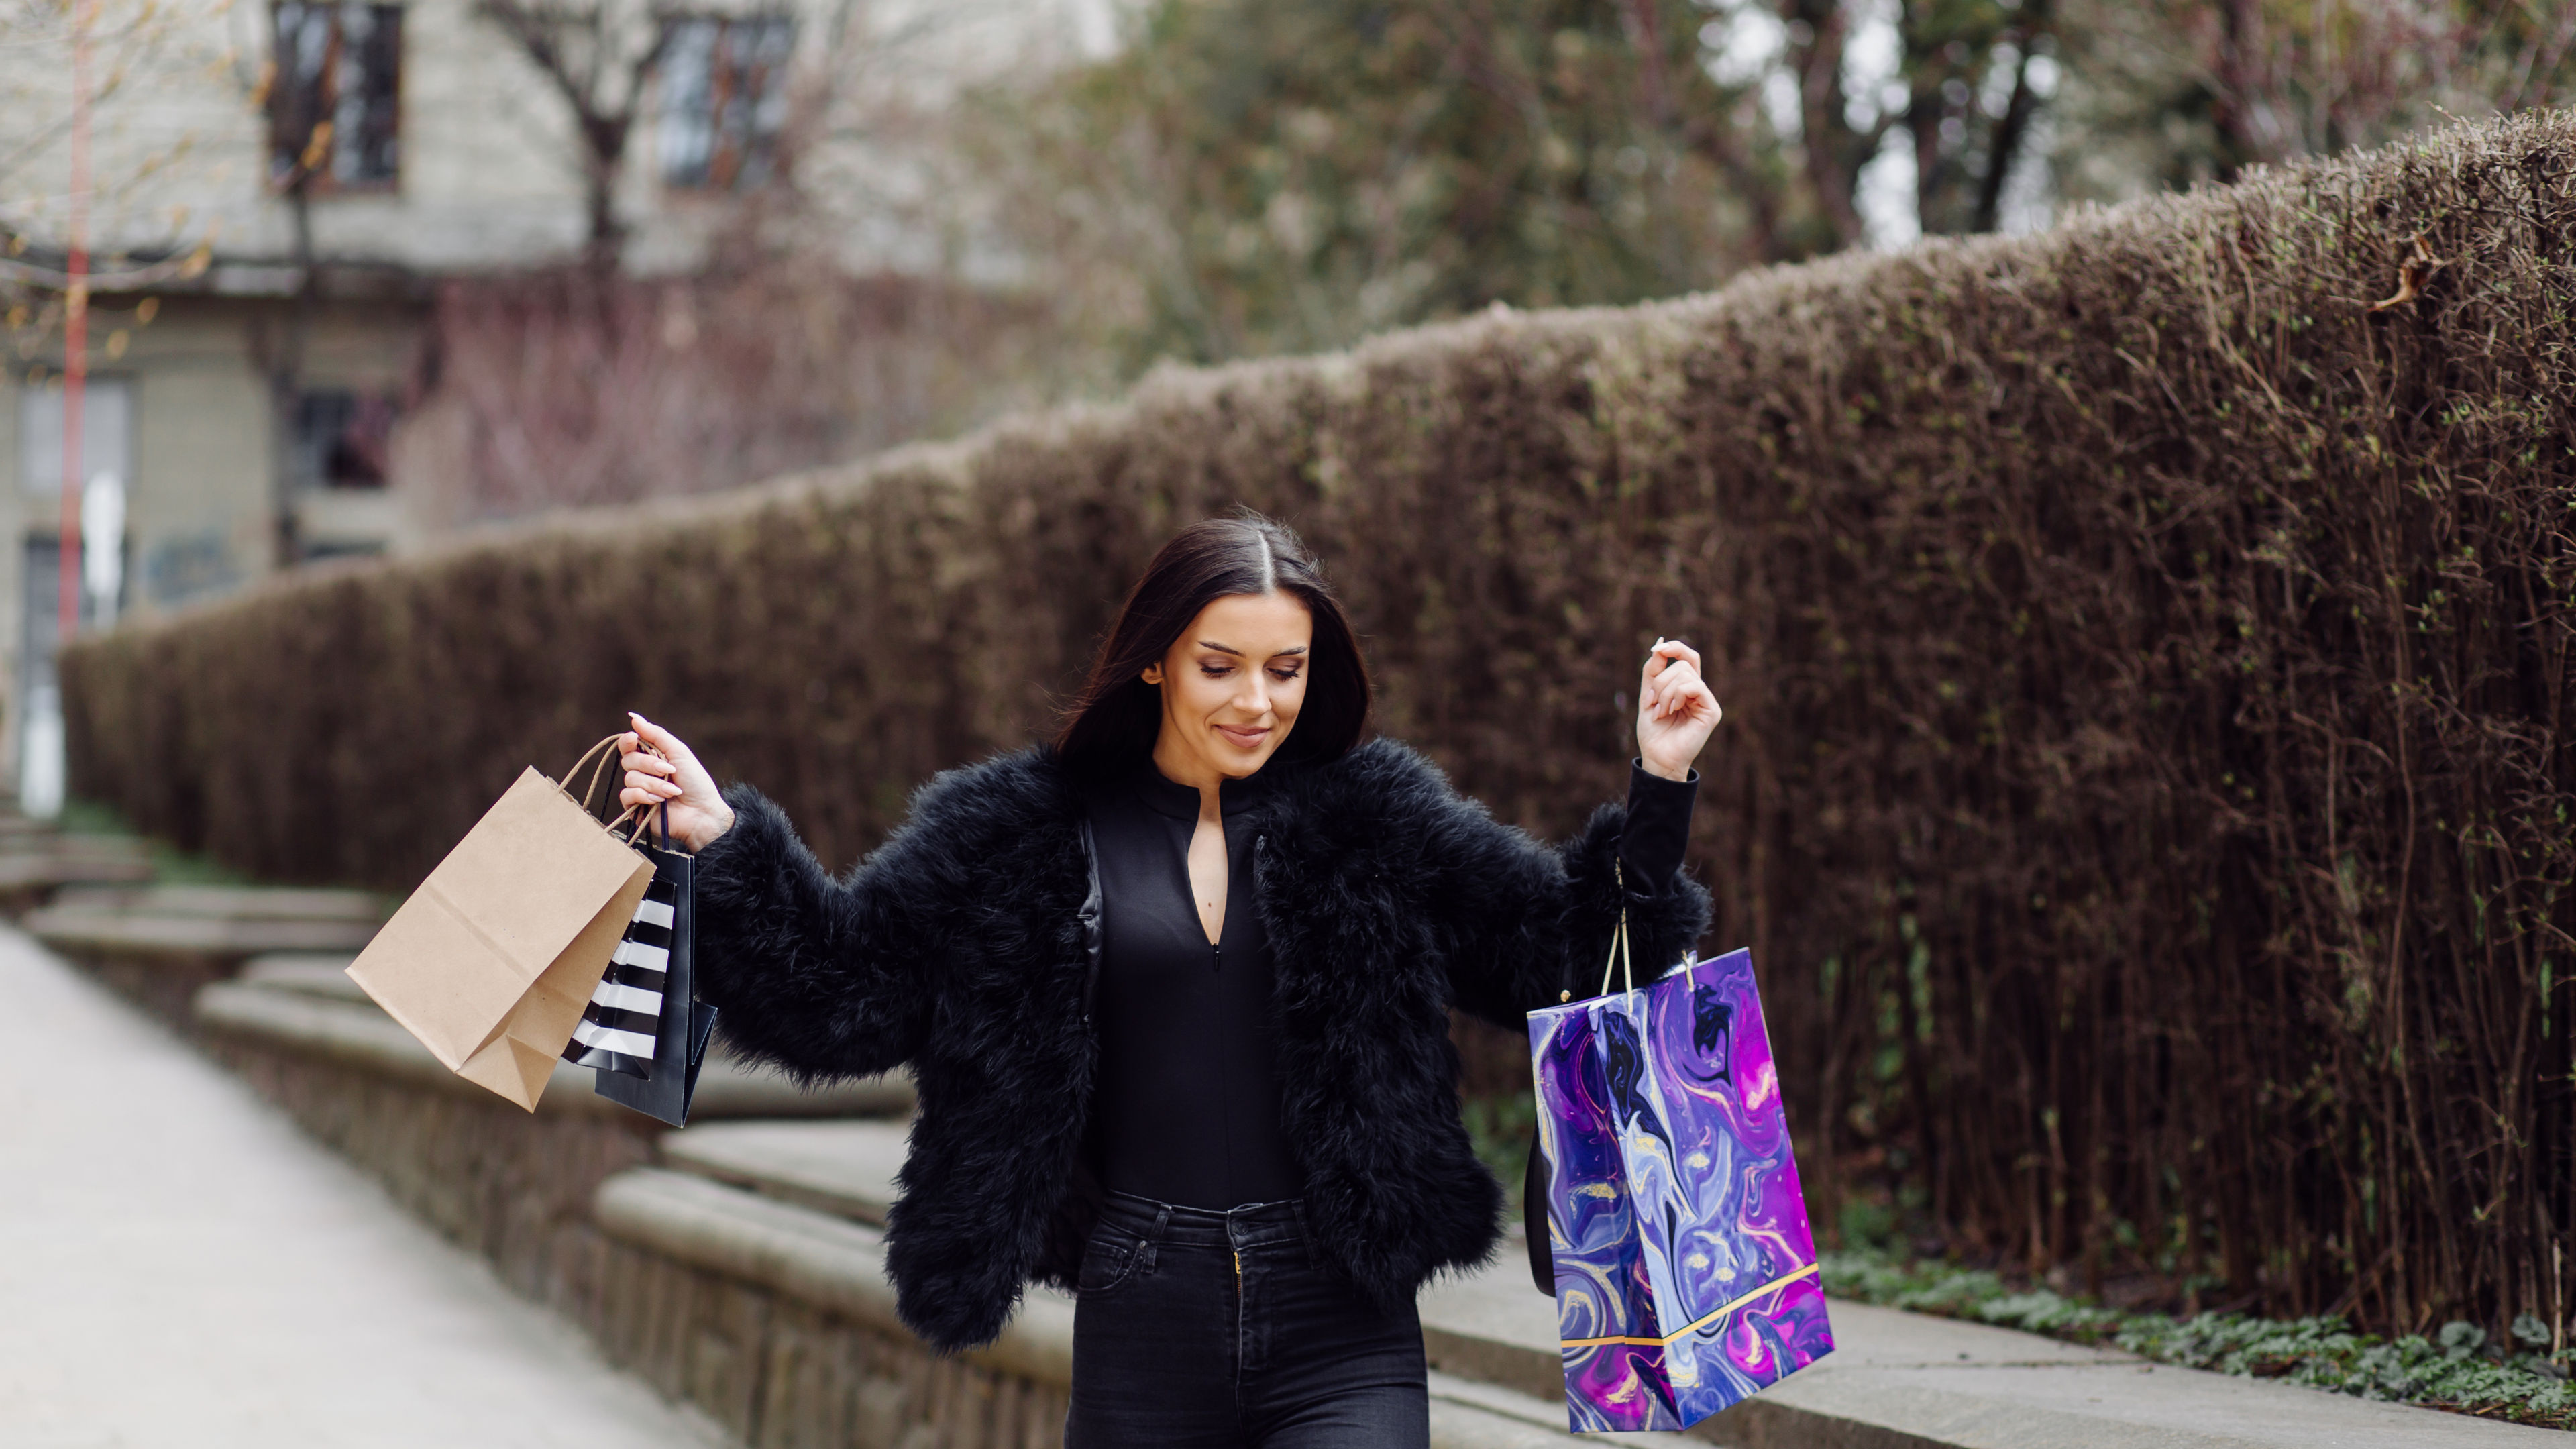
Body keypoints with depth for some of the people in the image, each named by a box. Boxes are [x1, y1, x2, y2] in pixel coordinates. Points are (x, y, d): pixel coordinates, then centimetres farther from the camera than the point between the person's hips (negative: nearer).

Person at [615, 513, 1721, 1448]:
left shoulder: (1378, 821, 5)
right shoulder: (1027, 836, 5)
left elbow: (1567, 946, 5)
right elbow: (844, 983, 5)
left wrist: (1657, 791, -6)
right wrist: (721, 839, -5)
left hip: (1339, 1331, -1)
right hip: (1142, 1329, 1)